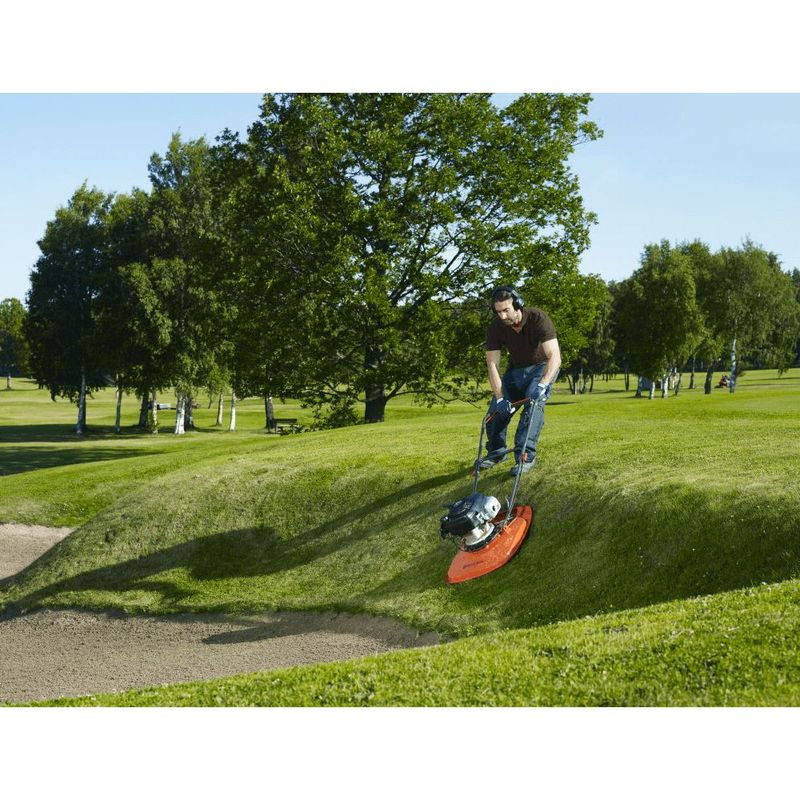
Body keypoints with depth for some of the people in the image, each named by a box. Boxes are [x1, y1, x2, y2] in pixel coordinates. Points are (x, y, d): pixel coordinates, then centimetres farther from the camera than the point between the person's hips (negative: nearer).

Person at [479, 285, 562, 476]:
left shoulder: (538, 319, -31)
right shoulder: (495, 328, -19)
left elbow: (555, 357, -37)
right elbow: (492, 364, -18)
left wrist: (542, 384, -52)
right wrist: (500, 397, -29)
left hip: (543, 366, -4)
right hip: (516, 368, 4)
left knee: (534, 403, -26)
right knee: (497, 408, -2)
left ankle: (526, 456, -25)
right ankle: (496, 452, 20)